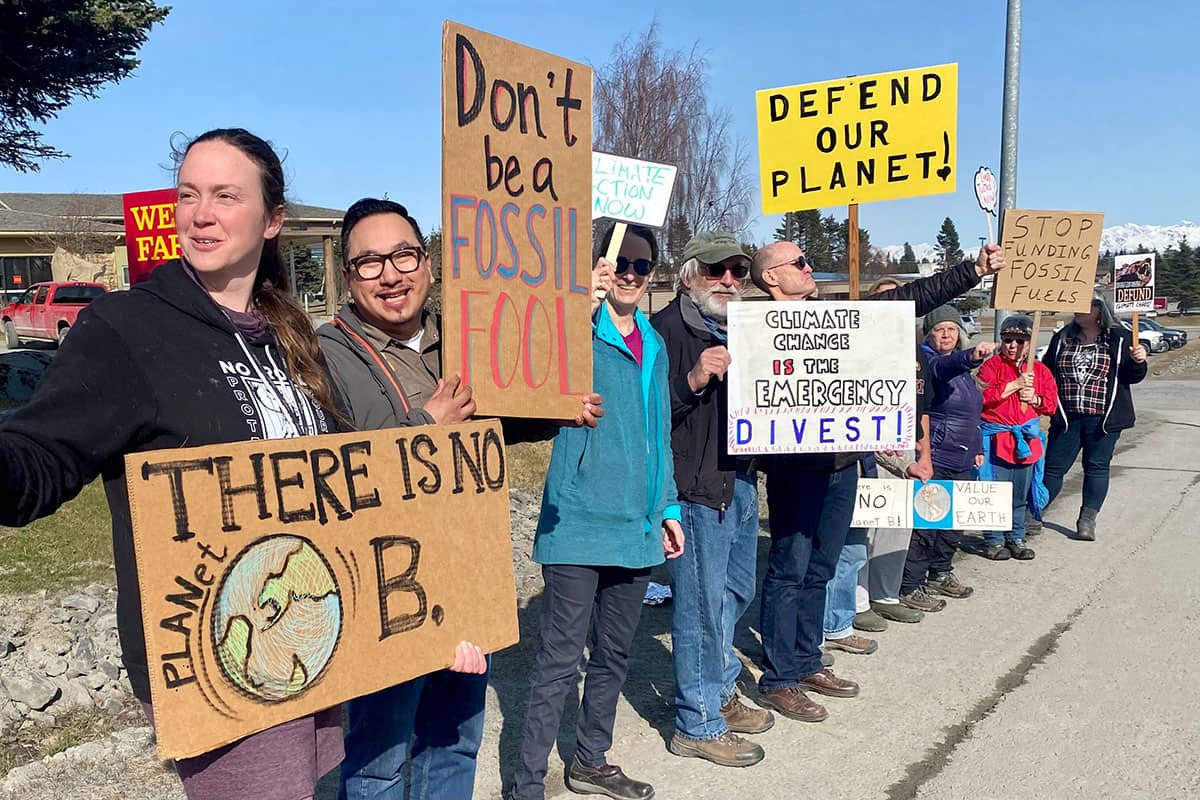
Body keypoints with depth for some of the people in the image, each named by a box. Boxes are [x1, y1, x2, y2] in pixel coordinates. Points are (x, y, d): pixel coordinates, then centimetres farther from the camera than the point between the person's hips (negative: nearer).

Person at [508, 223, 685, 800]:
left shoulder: (654, 345, 14)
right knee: (560, 661, -4)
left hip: (636, 526, 7)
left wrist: (667, 506, 18)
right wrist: (582, 311, -38)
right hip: (580, 524, -7)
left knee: (613, 656, 17)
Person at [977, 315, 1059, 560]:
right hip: (996, 437, -4)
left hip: (1026, 439, 4)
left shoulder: (1040, 370, 11)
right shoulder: (992, 365, -2)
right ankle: (993, 541, 8)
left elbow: (1051, 403, 10)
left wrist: (1035, 399, -10)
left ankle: (1016, 539, 24)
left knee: (1020, 494, 12)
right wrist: (1015, 385, -18)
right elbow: (983, 396, -17)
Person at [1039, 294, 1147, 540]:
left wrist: (1138, 361, -17)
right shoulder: (1062, 338, 8)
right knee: (1053, 466, 4)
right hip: (1066, 418, 2)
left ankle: (1087, 520, 14)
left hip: (1103, 419, -1)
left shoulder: (1120, 338, 1)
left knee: (1097, 467, 6)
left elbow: (1133, 377, 3)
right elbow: (1046, 370, 14)